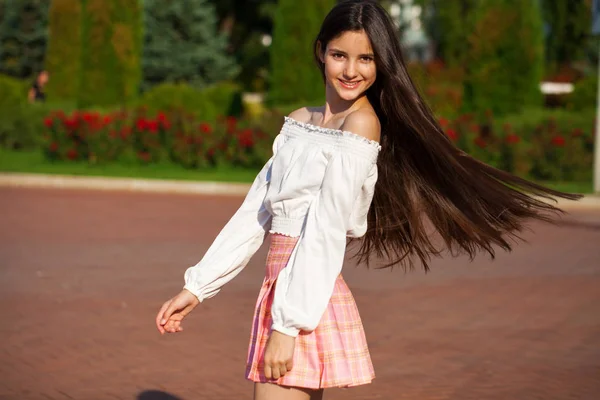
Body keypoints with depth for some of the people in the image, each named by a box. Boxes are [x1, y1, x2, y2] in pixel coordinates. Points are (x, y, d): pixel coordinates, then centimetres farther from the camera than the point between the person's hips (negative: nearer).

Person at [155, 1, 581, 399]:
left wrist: (288, 323, -19)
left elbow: (328, 229, -16)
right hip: (279, 289, 8)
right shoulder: (299, 121, 15)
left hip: (307, 297, -8)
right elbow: (255, 213, 16)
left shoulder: (361, 124, -10)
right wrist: (198, 287, 14)